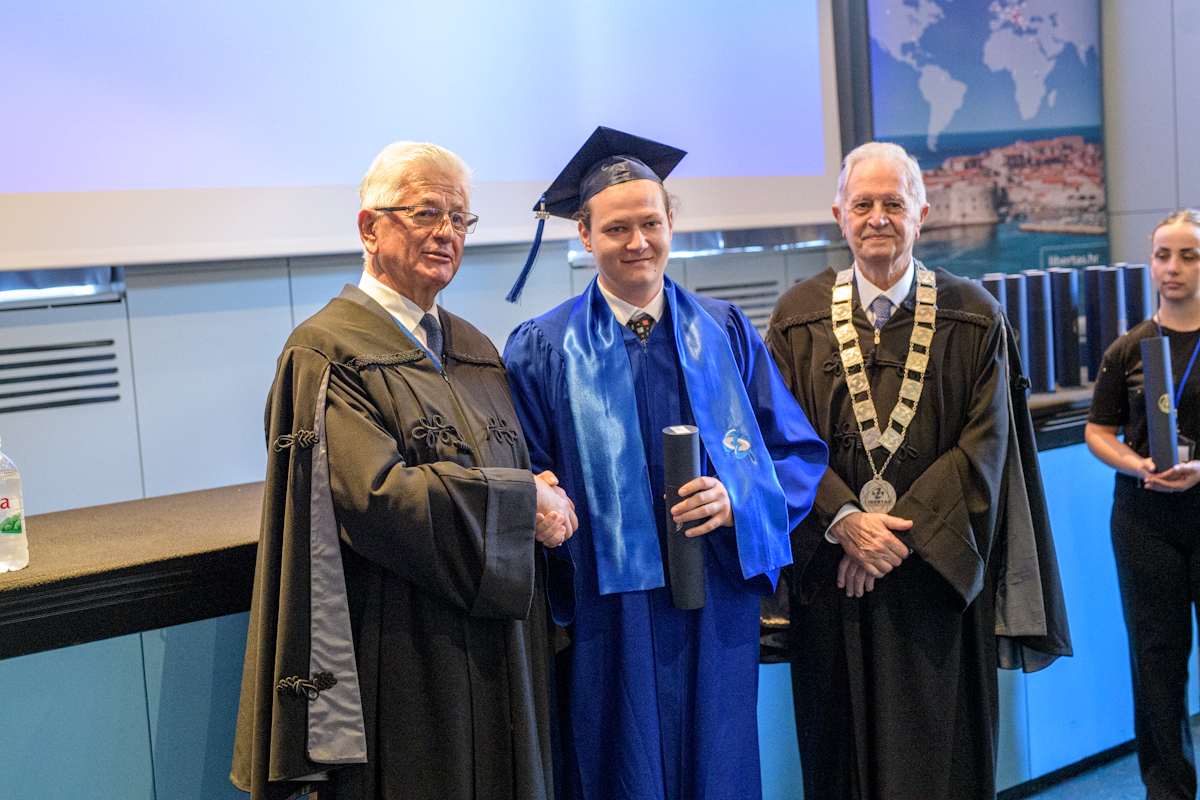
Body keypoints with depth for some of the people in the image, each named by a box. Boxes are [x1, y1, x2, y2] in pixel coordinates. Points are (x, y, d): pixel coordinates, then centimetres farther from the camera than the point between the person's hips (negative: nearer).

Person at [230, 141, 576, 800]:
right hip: (400, 664, -7)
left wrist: (545, 506, -7)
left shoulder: (474, 350, 12)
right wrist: (523, 503, -16)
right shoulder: (327, 353, -11)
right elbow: (377, 496, -23)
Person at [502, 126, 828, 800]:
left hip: (717, 613, 2)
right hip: (607, 620, -2)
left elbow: (801, 456, 4)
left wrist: (738, 500, -12)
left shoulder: (727, 333, 6)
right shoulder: (543, 350, -1)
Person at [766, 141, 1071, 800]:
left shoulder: (972, 317, 2)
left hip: (937, 568, 0)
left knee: (938, 746, 7)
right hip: (831, 566, 1)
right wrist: (844, 521, -15)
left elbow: (985, 443, -5)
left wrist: (902, 529, -13)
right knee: (843, 746, 9)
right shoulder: (798, 318, 4)